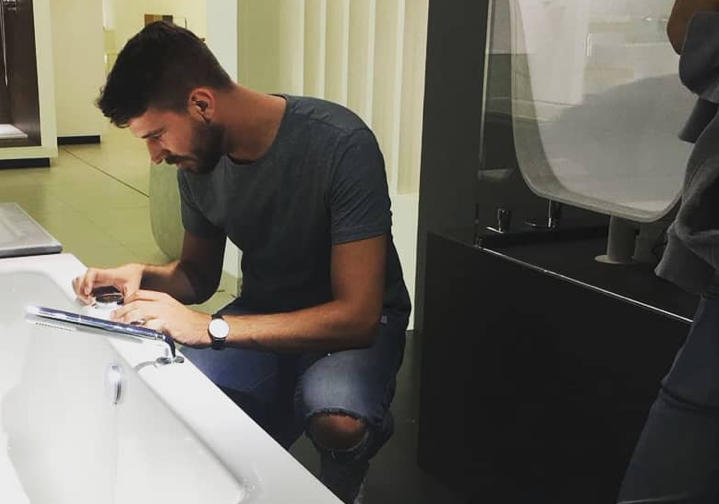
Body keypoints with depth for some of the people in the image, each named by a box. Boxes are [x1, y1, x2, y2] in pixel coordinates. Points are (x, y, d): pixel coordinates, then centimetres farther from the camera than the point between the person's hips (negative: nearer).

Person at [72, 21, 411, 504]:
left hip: (356, 318, -4)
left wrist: (211, 328, -32)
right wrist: (144, 277, -14)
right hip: (264, 310, 5)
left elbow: (357, 315, -28)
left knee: (337, 418, -36)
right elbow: (198, 276, 9)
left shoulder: (338, 144, -27)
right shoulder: (198, 161, -7)